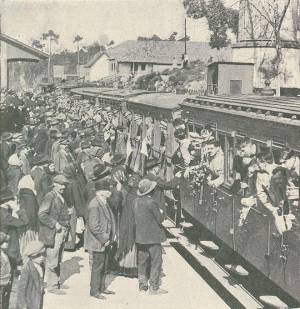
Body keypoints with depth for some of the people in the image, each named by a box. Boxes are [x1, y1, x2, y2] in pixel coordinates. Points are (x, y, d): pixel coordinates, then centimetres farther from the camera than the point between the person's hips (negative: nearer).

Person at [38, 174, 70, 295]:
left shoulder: (61, 197, 16)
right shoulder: (49, 197, -13)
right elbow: (41, 214, -20)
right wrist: (55, 224, -21)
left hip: (62, 232, 9)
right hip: (53, 234, -9)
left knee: (58, 260, 17)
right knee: (52, 261, -3)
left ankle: (56, 282, 28)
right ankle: (52, 286, 4)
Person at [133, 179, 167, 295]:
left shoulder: (136, 202, 5)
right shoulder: (152, 203, -18)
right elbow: (160, 219, -14)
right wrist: (161, 212, 7)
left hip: (140, 236, 7)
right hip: (153, 237, -7)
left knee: (142, 262, 13)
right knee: (156, 262, 2)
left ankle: (142, 286, 19)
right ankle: (154, 287, 4)